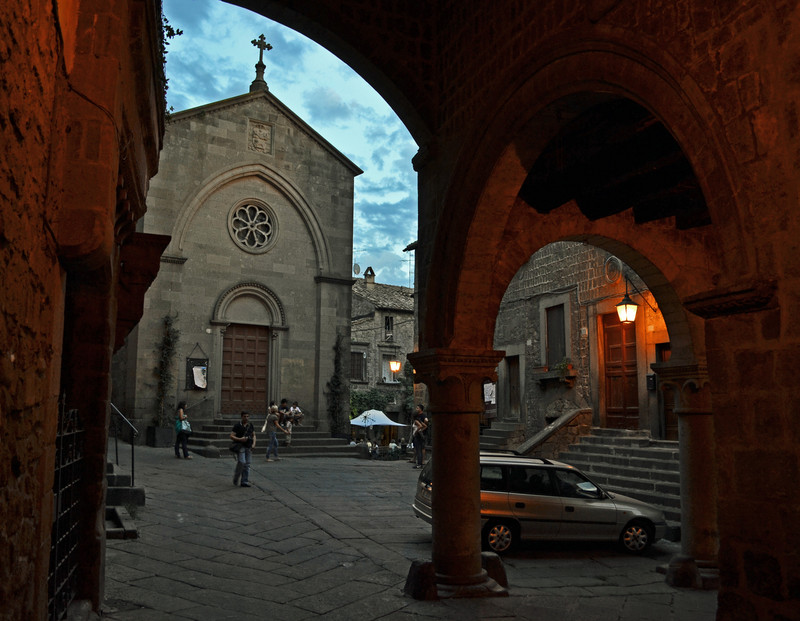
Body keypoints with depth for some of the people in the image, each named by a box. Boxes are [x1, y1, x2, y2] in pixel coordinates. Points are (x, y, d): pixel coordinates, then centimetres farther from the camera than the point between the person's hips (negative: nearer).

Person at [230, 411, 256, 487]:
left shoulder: (250, 425, 11)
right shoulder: (237, 425, -4)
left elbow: (254, 435, 18)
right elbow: (232, 436, -7)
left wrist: (253, 443, 2)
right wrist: (240, 439, -21)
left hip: (249, 447, 5)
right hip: (240, 446, -5)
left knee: (247, 464, 4)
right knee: (241, 462, -16)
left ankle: (245, 481, 8)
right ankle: (236, 479, 5)